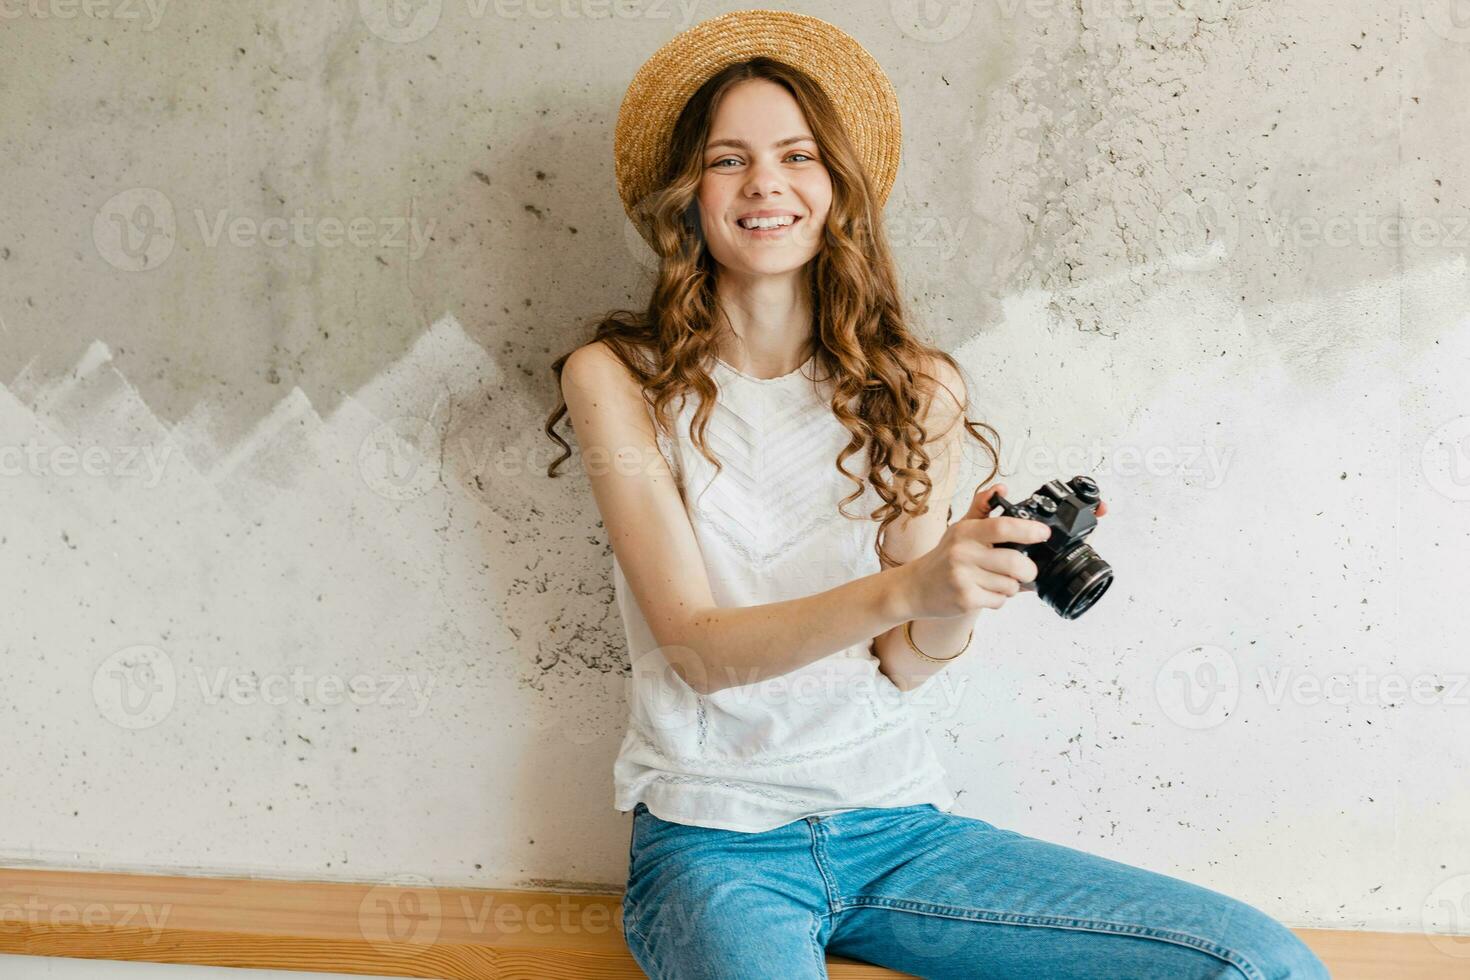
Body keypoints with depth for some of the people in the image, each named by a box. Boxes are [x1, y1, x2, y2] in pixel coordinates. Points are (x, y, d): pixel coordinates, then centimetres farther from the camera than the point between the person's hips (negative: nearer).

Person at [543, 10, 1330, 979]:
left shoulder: (916, 388, 4)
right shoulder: (618, 378, -4)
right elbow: (699, 649, -11)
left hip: (896, 824, 3)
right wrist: (906, 586, -28)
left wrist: (968, 591, -21)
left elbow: (905, 669, 2)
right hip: (716, 836, -3)